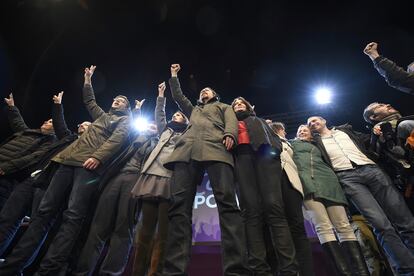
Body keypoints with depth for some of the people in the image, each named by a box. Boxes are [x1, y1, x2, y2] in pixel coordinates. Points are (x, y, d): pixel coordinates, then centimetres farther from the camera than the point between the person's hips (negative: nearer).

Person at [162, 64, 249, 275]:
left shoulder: (223, 107, 34)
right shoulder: (193, 110, 44)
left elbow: (231, 121, 14)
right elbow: (177, 96, 46)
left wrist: (229, 134, -7)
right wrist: (174, 76, 53)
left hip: (216, 148, -3)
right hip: (187, 151, 3)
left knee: (227, 202, -22)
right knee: (179, 206, -15)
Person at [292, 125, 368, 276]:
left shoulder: (317, 146, 37)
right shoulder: (293, 144, 27)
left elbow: (328, 161, 33)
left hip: (326, 180, 4)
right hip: (306, 181, -4)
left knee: (344, 226, -8)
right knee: (323, 227, -18)